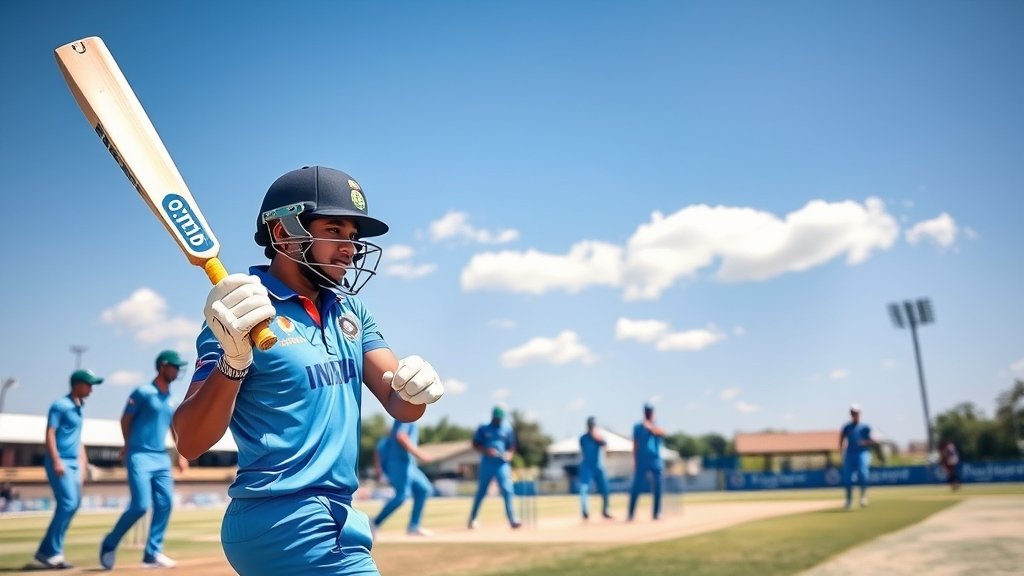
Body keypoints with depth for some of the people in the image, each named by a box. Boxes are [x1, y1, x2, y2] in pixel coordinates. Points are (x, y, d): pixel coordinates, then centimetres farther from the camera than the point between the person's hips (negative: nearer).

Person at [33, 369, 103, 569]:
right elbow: (50, 434, -14)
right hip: (60, 462, -9)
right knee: (68, 503, -15)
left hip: (73, 463, 9)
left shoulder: (78, 407, 17)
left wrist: (83, 462, 23)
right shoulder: (60, 405, -8)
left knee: (73, 504, 6)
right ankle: (50, 551, -7)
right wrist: (56, 461, -22)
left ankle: (49, 551, 14)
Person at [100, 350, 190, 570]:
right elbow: (125, 420, 1)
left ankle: (152, 553, 7)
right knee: (140, 505, -11)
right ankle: (109, 544, 12)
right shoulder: (143, 392, -7)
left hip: (162, 458, 6)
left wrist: (181, 455, 10)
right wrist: (130, 446, 13)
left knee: (165, 503, -2)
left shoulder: (171, 399, 12)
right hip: (140, 457, -6)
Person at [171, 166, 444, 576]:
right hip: (285, 523, -7)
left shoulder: (350, 310, 9)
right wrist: (232, 362, -35)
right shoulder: (243, 315, -12)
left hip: (331, 518, 7)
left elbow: (401, 407, 2)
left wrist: (417, 387, -21)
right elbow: (190, 443, -18)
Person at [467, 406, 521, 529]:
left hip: (502, 464, 1)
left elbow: (511, 446, 13)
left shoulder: (507, 428, 7)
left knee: (507, 490, -13)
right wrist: (486, 450, -14)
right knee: (481, 492, 7)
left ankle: (512, 519, -14)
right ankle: (472, 519, 20)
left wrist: (509, 454, -8)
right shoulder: (483, 428, 3)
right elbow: (475, 444, 3)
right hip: (486, 464, 0)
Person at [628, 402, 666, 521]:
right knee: (636, 488, -4)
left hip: (656, 461, 1)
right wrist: (635, 461, 3)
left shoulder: (658, 426, 6)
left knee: (657, 488, 2)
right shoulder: (638, 426, 7)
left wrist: (650, 426, -28)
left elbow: (662, 433, -19)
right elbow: (635, 445, 6)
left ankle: (657, 512, 13)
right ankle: (630, 514, -1)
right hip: (642, 461, -1)